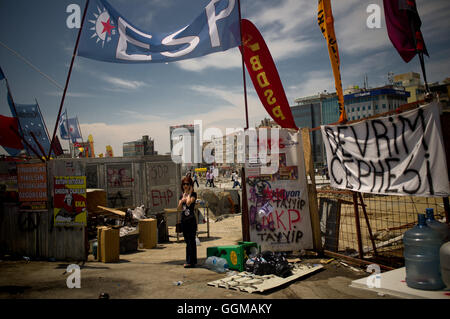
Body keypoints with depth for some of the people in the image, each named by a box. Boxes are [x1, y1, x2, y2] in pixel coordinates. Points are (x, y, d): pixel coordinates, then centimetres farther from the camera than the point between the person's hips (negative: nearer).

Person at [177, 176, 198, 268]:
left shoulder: (193, 194, -5)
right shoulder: (182, 195, 14)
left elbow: (189, 203, -23)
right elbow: (179, 208, 7)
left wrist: (189, 193, -10)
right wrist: (182, 201, -10)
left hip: (191, 220, -7)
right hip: (184, 220, 7)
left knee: (191, 240, -6)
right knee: (187, 241, 12)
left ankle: (190, 261, -5)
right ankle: (193, 260, 22)